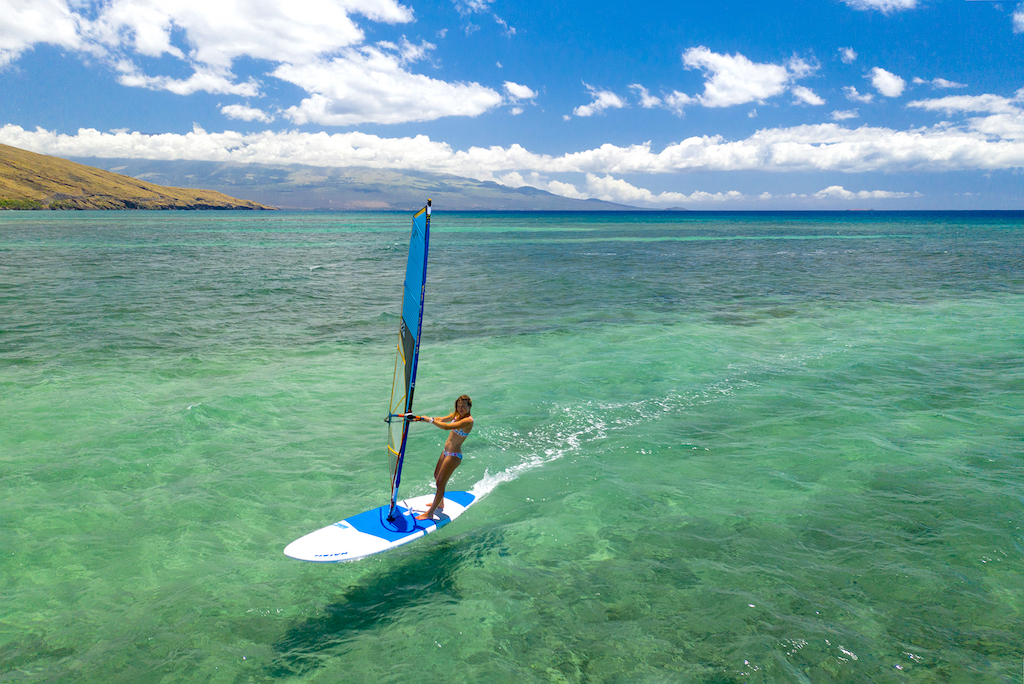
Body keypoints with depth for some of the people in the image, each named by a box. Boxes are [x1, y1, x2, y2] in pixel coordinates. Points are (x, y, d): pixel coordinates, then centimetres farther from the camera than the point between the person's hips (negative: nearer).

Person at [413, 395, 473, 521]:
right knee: (437, 476, 25)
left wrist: (430, 420, -29)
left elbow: (447, 427, -35)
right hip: (446, 452, 10)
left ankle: (430, 513, 4)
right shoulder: (457, 414, 3)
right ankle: (440, 503, 45)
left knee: (440, 483, -5)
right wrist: (422, 418, 2)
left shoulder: (468, 421, -24)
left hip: (454, 456, -10)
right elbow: (441, 419, 12)